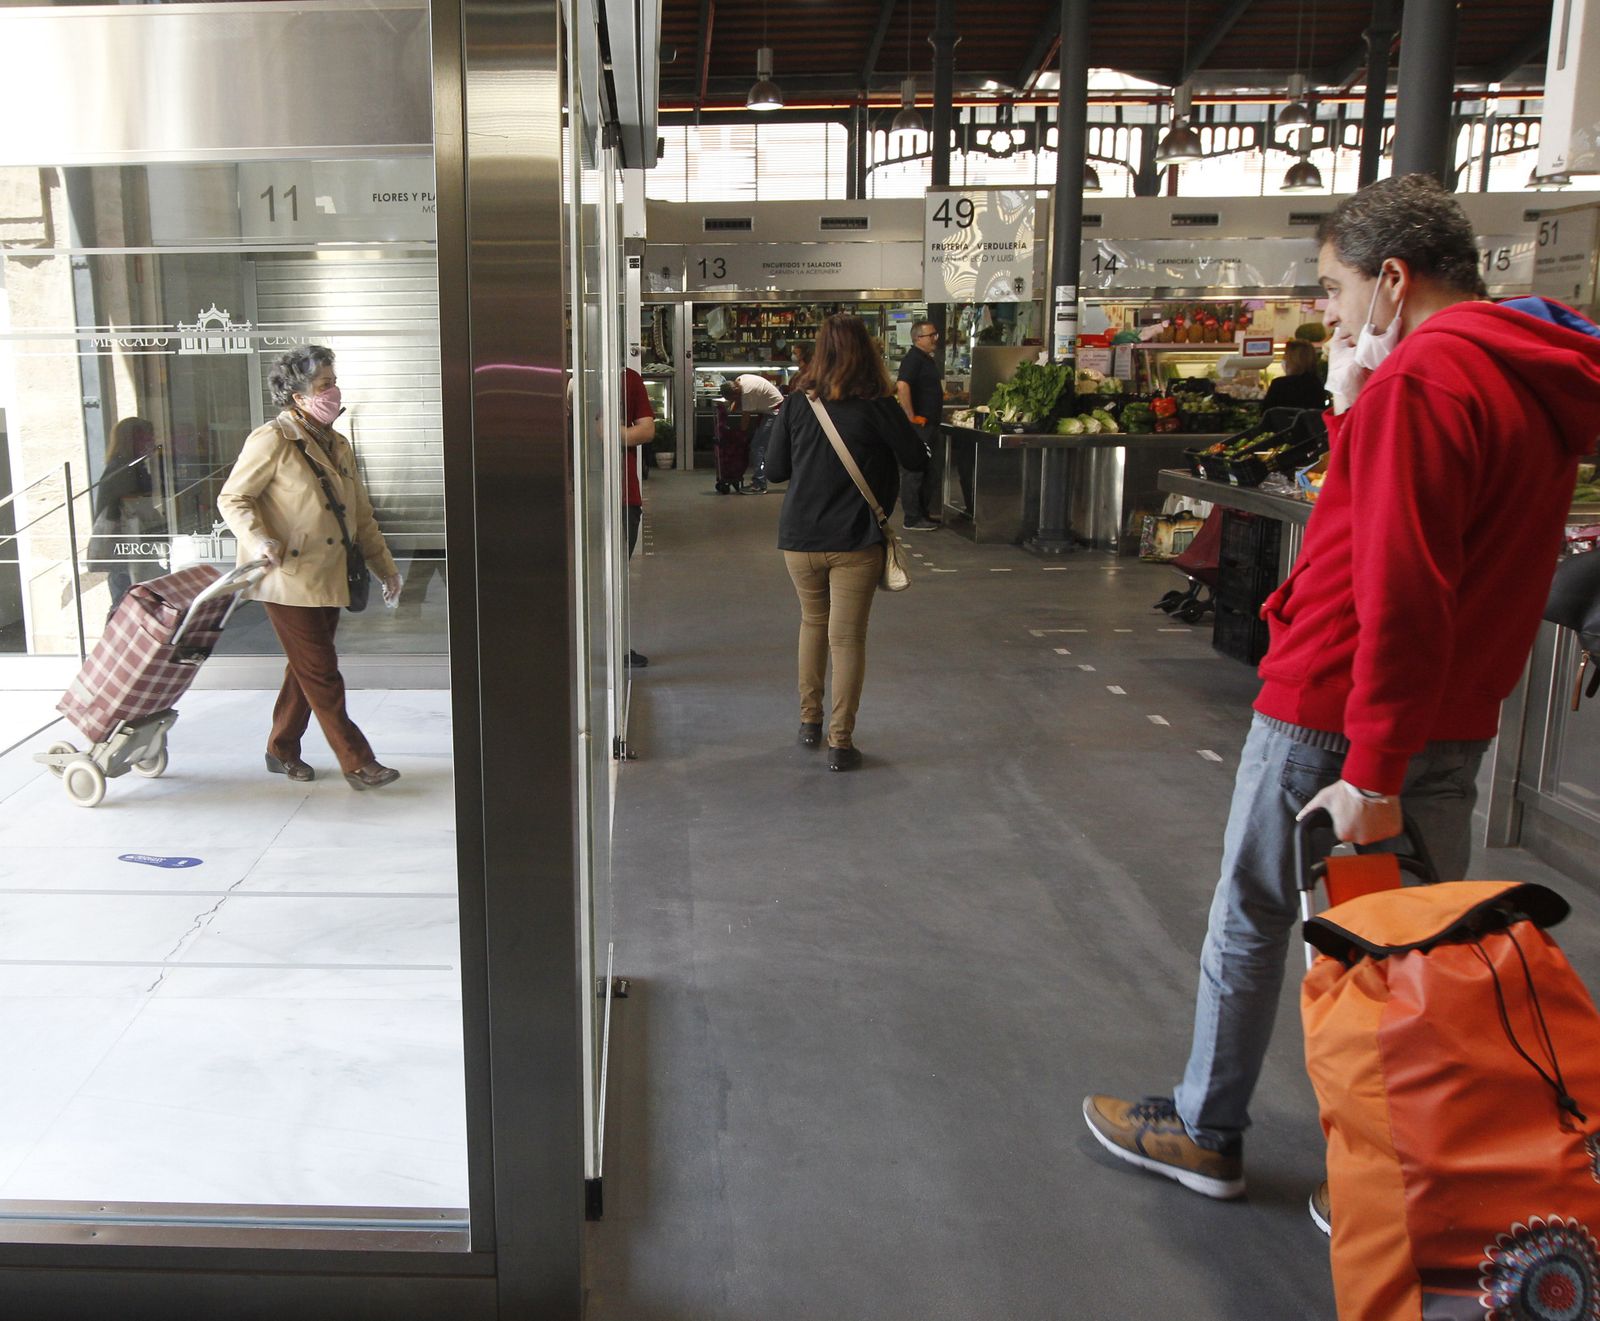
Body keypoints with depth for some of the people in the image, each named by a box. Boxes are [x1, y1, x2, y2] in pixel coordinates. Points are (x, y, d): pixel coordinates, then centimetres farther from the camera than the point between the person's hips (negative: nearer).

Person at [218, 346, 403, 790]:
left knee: (306, 669, 15)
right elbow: (232, 499, -9)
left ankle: (282, 751, 30)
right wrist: (259, 541, -26)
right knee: (321, 673, -3)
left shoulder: (338, 445, 13)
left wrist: (384, 565, 15)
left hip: (329, 577, 8)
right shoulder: (272, 440, -10)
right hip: (289, 577, -8)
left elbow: (361, 515, 18)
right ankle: (358, 764, 0)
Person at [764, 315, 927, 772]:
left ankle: (809, 721, 30)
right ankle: (840, 742, 2)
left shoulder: (795, 404, -1)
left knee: (812, 622, 22)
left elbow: (774, 470, 5)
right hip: (855, 541, -3)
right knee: (847, 637, 2)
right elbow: (917, 460, -1)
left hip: (799, 539, 3)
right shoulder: (877, 407, -10)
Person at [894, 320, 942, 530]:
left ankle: (924, 513, 24)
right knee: (914, 472, -5)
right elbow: (902, 387, -27)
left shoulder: (929, 359, 17)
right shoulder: (913, 358, -14)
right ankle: (913, 519, -2)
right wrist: (912, 417, -27)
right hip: (918, 426, -10)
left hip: (930, 424, 10)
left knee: (929, 472, 15)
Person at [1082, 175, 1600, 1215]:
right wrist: (1355, 416, 3)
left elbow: (1402, 586, -25)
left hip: (1339, 712, -8)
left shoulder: (1426, 373, -18)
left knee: (1251, 921, 9)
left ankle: (1206, 1134, 26)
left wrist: (1372, 770, -24)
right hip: (1459, 719, 9)